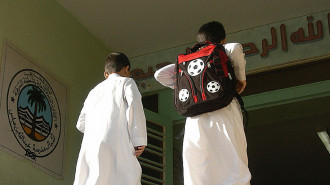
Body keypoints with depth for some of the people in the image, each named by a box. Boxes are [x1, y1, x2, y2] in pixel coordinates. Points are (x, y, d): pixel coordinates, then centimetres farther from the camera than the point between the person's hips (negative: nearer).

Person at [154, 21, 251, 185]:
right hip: (224, 116, -3)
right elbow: (236, 48, -10)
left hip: (195, 121, 3)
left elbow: (160, 74, 19)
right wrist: (241, 78, 3)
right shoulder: (223, 54, 12)